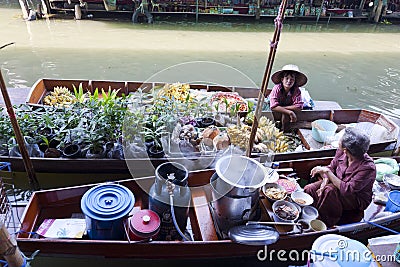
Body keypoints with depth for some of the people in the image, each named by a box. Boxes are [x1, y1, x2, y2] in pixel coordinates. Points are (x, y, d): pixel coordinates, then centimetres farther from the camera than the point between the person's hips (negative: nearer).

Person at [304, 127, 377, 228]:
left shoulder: (367, 168, -32)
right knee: (308, 189, -13)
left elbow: (347, 190, -34)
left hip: (357, 200, -6)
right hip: (339, 185, 6)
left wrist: (327, 172, -34)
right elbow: (331, 167, 0)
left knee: (330, 191, -34)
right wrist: (325, 180, -21)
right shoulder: (341, 152, -15)